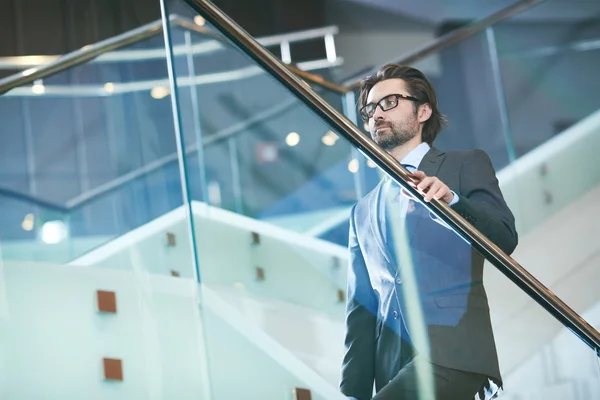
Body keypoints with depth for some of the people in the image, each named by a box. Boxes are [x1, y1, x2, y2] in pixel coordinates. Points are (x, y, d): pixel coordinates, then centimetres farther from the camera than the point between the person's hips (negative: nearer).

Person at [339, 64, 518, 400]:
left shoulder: (467, 165, 9)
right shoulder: (364, 212, 23)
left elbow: (505, 239, -6)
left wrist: (452, 202, -25)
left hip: (452, 354, -5)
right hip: (392, 368, 5)